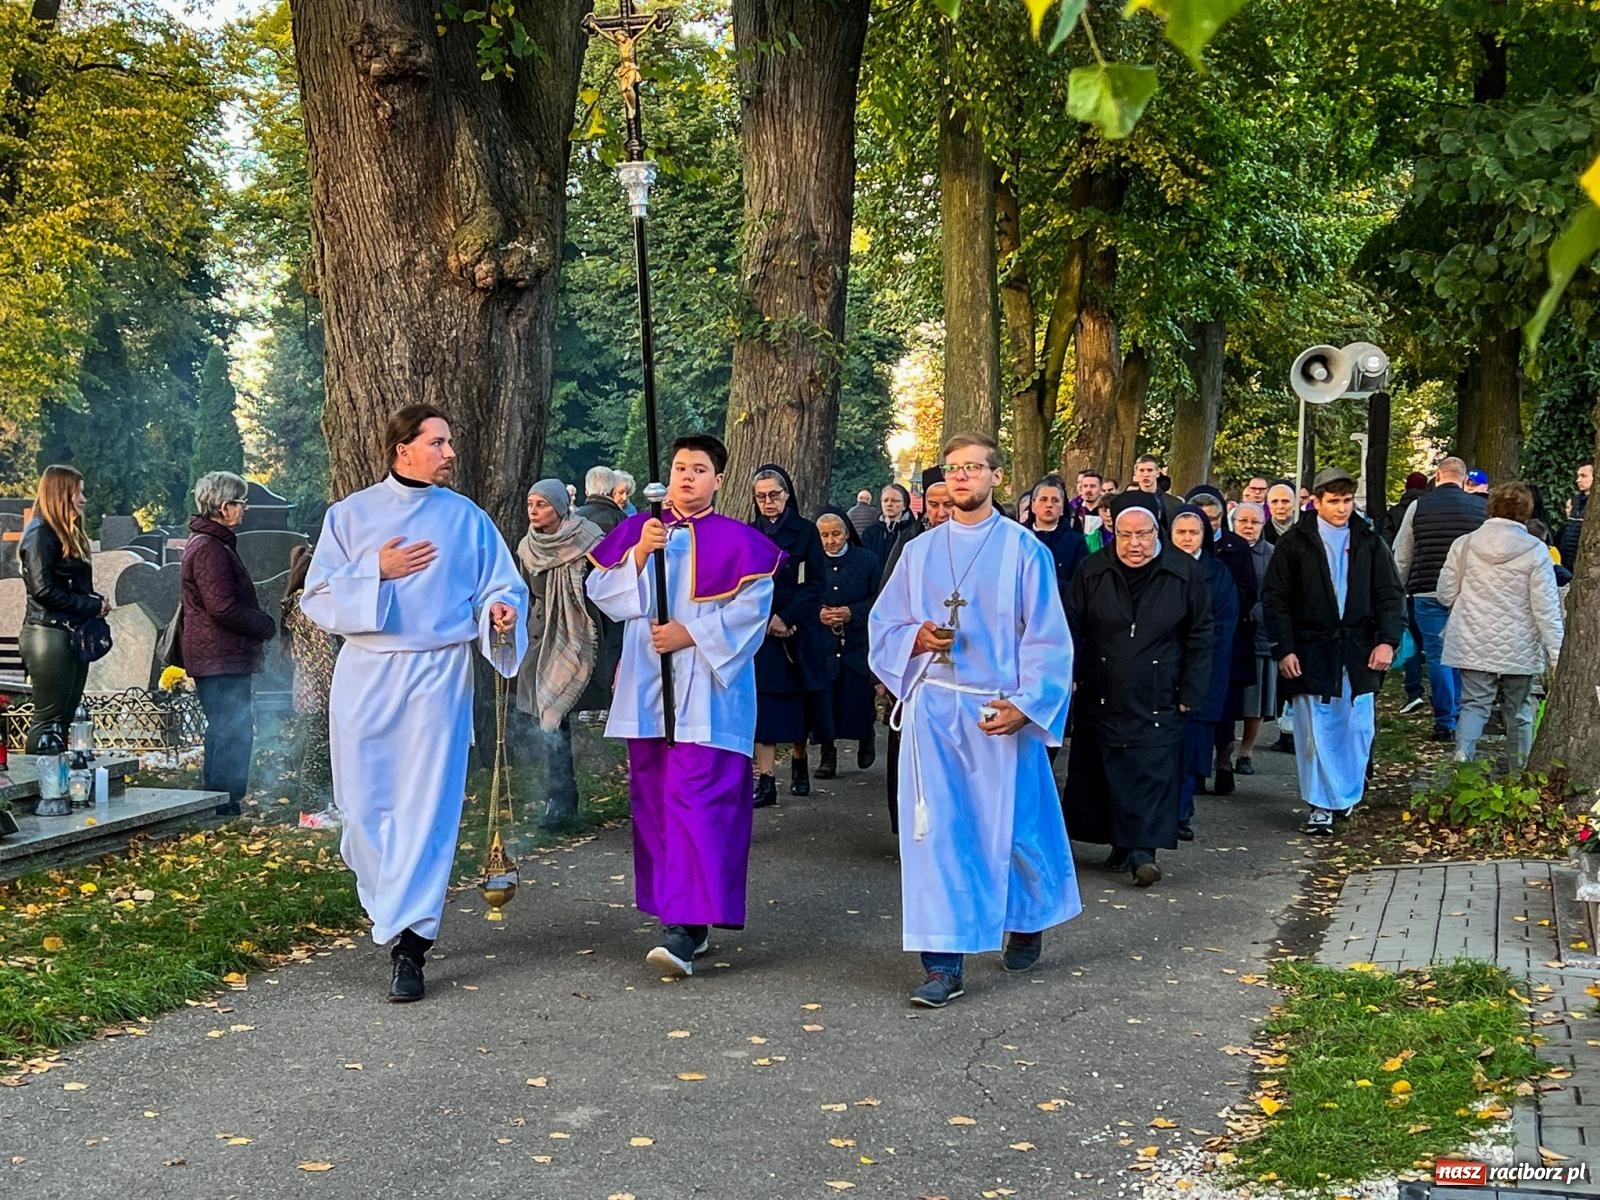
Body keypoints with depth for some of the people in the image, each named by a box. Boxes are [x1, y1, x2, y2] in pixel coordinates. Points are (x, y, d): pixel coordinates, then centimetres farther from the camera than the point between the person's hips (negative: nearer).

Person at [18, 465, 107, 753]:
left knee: (65, 718, 9)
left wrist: (97, 602, 1)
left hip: (72, 635, 9)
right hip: (49, 634, -9)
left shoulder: (69, 534, 17)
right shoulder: (41, 534, -11)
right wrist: (93, 605, -14)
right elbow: (43, 590, -18)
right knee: (48, 719, -7)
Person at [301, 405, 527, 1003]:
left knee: (426, 807, -7)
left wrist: (501, 613, -17)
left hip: (439, 676, -1)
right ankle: (397, 905, 30)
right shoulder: (350, 515, 6)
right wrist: (376, 572, -11)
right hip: (366, 677, 1)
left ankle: (408, 944, -6)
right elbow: (317, 598, 2)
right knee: (365, 803, 5)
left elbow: (501, 587, 5)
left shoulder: (466, 518, 6)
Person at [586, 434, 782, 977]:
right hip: (646, 688, 5)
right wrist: (640, 552, -10)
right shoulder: (635, 531, 12)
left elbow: (751, 607, -7)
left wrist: (690, 633, -14)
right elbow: (601, 590, 4)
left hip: (705, 691, -5)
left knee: (695, 799, -13)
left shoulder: (736, 540, 1)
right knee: (652, 799, 6)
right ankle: (688, 919, 16)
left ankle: (685, 928, -16)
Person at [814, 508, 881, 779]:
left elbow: (878, 600, -1)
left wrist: (852, 612, -15)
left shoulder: (866, 560, 1)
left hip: (857, 643, -1)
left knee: (858, 700, 1)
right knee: (824, 700, -2)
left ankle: (866, 738, 31)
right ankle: (828, 754, 11)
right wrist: (817, 613, -13)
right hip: (821, 643, 1)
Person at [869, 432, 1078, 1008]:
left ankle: (1028, 920, 37)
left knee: (1014, 824, 7)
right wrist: (916, 638, -9)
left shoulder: (1024, 548, 0)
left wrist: (1026, 704, -13)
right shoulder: (920, 551, 9)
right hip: (933, 707, 2)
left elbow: (1047, 636, -2)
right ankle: (943, 964, -1)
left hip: (1001, 712, -2)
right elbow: (883, 625, 12)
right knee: (933, 830, -5)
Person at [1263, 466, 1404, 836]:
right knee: (1315, 731, 0)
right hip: (1311, 651, -2)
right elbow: (1275, 599, -1)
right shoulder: (1294, 543, -1)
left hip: (1359, 650, 2)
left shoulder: (1369, 542, 6)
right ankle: (1321, 805, 7)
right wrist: (1284, 649, -9)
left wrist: (1387, 640, -7)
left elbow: (1390, 594, 6)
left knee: (1358, 728, 6)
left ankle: (1348, 794, 25)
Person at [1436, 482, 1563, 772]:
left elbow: (1446, 594, 3)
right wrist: (1556, 653, -6)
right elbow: (1546, 607, -9)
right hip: (1518, 649, -1)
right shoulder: (1535, 551, -8)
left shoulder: (1465, 544, -2)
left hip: (1474, 645, 1)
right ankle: (1518, 771, 22)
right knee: (1519, 710, 13)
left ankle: (1462, 757, -19)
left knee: (1475, 704, 5)